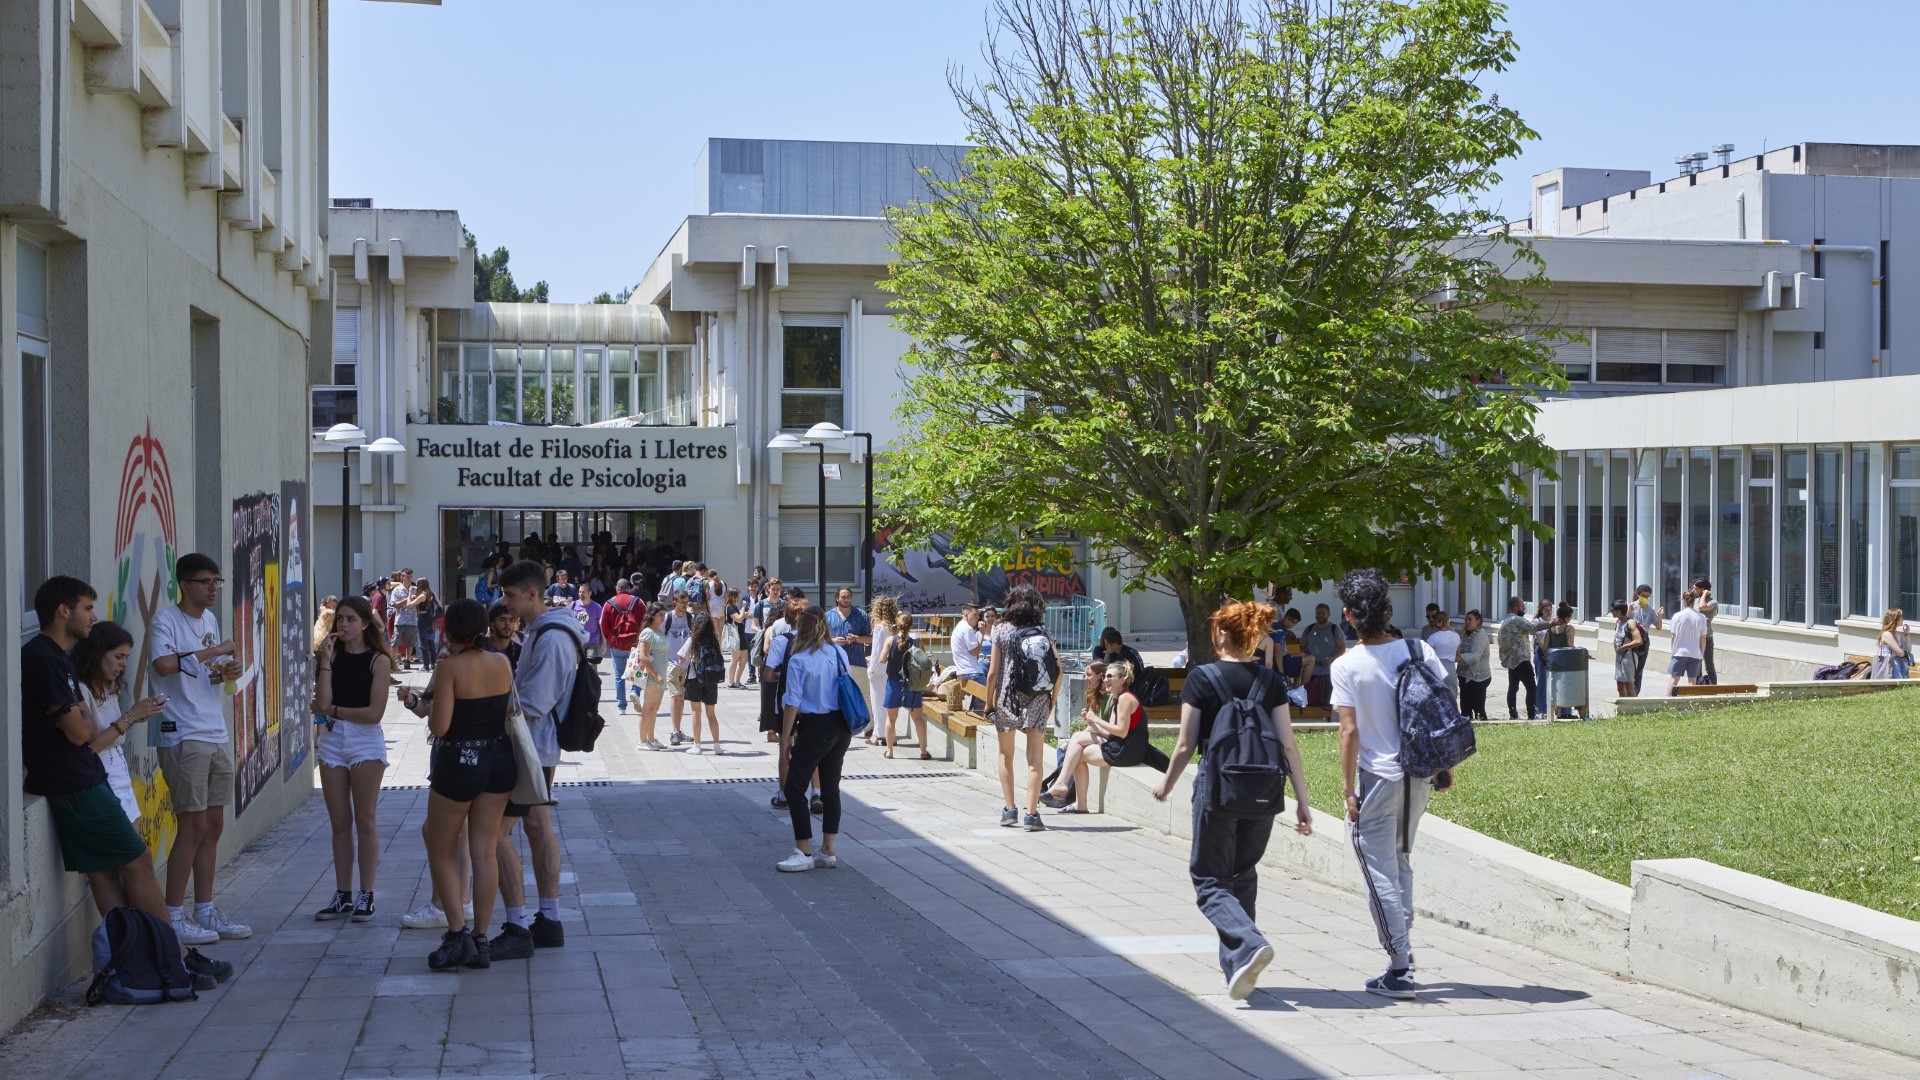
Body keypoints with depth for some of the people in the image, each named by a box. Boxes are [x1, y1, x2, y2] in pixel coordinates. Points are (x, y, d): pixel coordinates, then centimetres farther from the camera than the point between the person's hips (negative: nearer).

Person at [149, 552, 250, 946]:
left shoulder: (210, 619, 15)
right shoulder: (167, 620, -11)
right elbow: (164, 665, -30)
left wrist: (229, 671, 3)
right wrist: (212, 651, -20)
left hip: (215, 734, 8)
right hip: (183, 737, -8)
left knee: (213, 825, 11)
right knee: (194, 826, -8)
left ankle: (205, 911, 19)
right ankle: (173, 916, 0)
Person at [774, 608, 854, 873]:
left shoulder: (798, 661, -14)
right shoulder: (839, 653, 2)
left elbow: (792, 704, -13)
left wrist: (785, 737, -6)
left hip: (815, 728, -7)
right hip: (842, 728, 7)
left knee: (794, 788, 3)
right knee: (830, 788, 14)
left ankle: (804, 853, 1)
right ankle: (827, 852, 19)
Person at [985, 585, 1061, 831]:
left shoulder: (1001, 630, -2)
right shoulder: (1043, 633, 3)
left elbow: (993, 672, -4)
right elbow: (1058, 668, -2)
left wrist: (988, 702, 6)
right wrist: (1052, 700, 7)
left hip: (1007, 698, -1)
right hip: (1037, 700, 1)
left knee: (1006, 755, 15)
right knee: (1034, 758, -1)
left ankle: (1009, 810, 15)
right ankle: (1031, 814, -8)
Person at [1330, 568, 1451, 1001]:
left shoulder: (1346, 666, -13)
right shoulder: (1420, 652, -1)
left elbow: (1350, 731, -15)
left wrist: (1349, 791, -9)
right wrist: (1446, 767, 12)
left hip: (1377, 778, -5)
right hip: (1420, 775, 5)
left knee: (1381, 874, 2)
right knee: (1401, 861, 23)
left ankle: (1400, 971, 0)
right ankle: (1403, 946, 27)